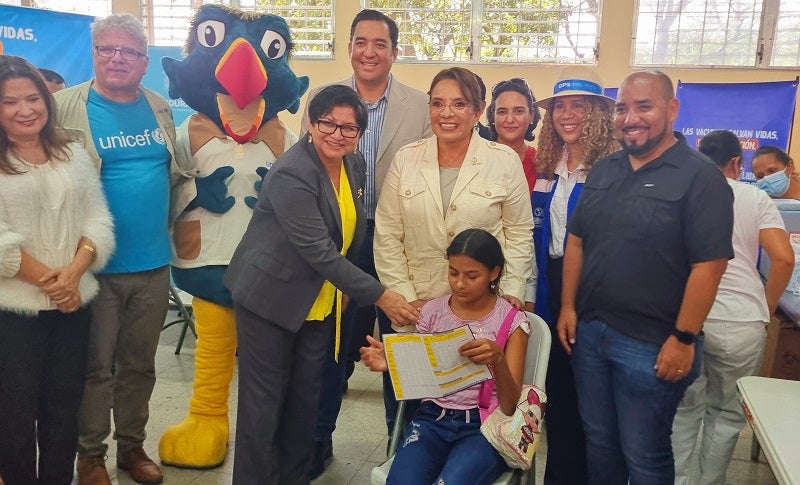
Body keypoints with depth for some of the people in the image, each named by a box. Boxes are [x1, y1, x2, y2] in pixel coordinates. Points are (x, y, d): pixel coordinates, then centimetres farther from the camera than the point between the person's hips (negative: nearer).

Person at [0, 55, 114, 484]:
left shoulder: (74, 155, 8)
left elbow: (98, 220, 1)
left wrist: (72, 273, -13)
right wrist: (46, 280, -13)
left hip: (74, 302, 3)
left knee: (65, 404, 13)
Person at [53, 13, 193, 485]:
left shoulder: (160, 108, 7)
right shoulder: (67, 107, -6)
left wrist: (201, 188, -1)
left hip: (153, 263, 4)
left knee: (140, 364, 16)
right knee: (96, 366, 9)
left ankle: (132, 444, 34)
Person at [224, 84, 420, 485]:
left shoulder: (354, 165, 1)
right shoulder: (292, 174, -23)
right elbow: (320, 252, -27)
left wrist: (351, 296, 13)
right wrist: (380, 297, -25)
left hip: (322, 301, 7)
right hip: (271, 296, -7)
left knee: (306, 394, 14)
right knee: (265, 396, 3)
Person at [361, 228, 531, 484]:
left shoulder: (512, 320, -1)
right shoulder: (432, 310, 6)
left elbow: (509, 405, -8)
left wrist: (498, 358, -28)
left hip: (483, 425, -2)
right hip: (432, 418, 2)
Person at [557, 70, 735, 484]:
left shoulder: (699, 177, -12)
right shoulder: (604, 170, 9)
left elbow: (709, 264, -16)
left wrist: (684, 338, -17)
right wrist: (568, 306, 7)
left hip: (652, 344, -5)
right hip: (588, 330, 6)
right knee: (598, 441, 19)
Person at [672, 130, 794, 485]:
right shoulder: (755, 198, 5)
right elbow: (784, 258, -6)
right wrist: (766, 309, 7)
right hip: (740, 321, -1)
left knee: (683, 409, 14)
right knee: (727, 413, 16)